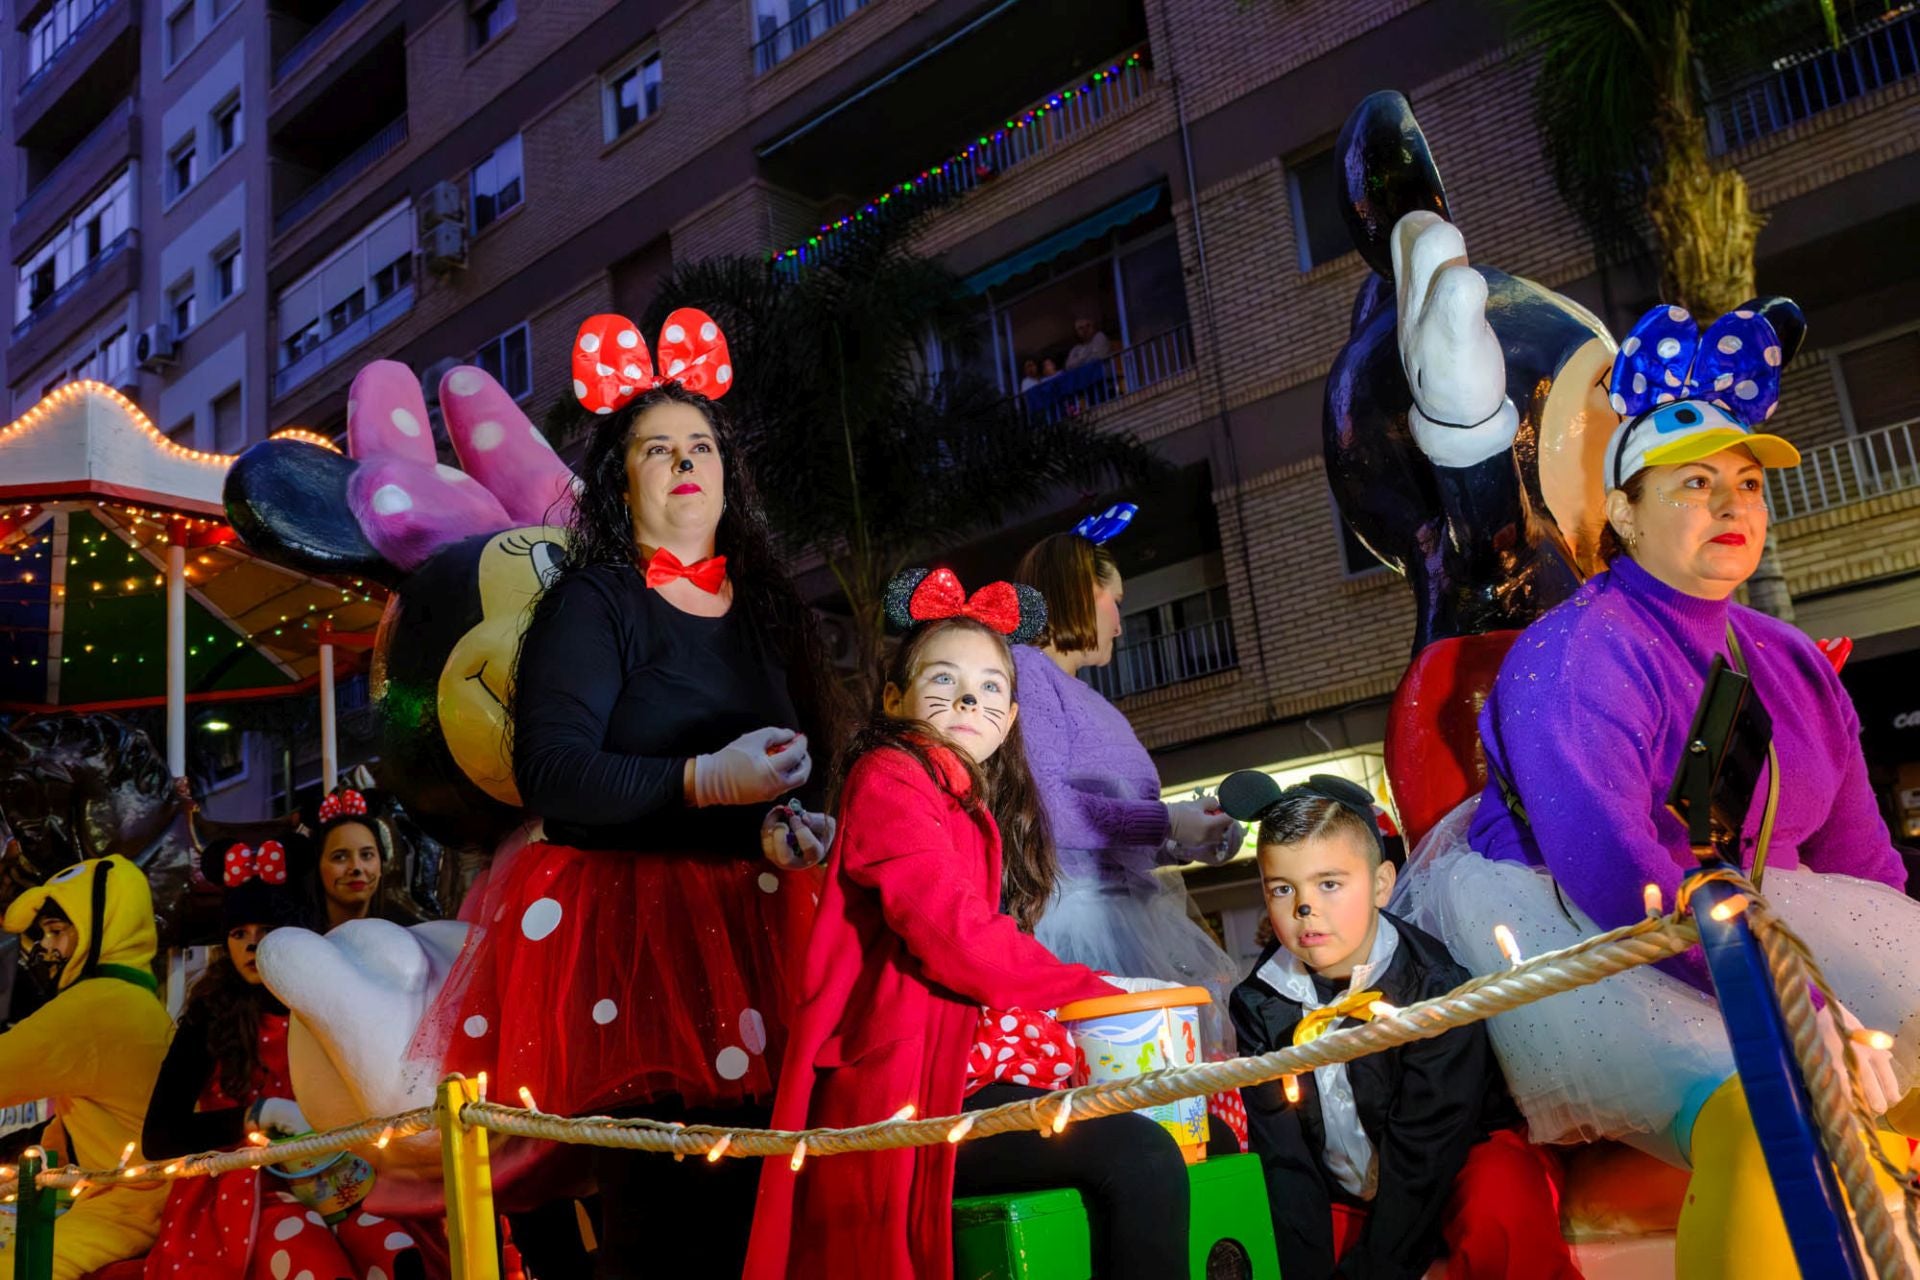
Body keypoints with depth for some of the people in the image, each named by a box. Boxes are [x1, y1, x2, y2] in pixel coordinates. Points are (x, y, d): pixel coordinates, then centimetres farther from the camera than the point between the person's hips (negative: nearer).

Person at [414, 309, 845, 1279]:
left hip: (748, 931, 5)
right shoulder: (592, 603, 0)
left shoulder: (767, 607, 17)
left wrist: (785, 824, -4)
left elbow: (806, 764, 18)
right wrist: (705, 782, -21)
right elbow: (551, 772, -12)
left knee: (759, 1201, -2)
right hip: (625, 935, -5)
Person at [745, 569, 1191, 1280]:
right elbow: (959, 939, -17)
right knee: (1143, 1159, -25)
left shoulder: (978, 810, 22)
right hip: (905, 1090, -9)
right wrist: (1098, 992, -7)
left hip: (966, 1073, 9)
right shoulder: (889, 778, -5)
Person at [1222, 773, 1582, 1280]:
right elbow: (1284, 1158, -9)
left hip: (1459, 1167, -5)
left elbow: (1422, 1155, -22)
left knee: (1505, 1216, -36)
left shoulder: (1436, 990, -22)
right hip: (1343, 1200, 5)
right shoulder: (1259, 1004, -9)